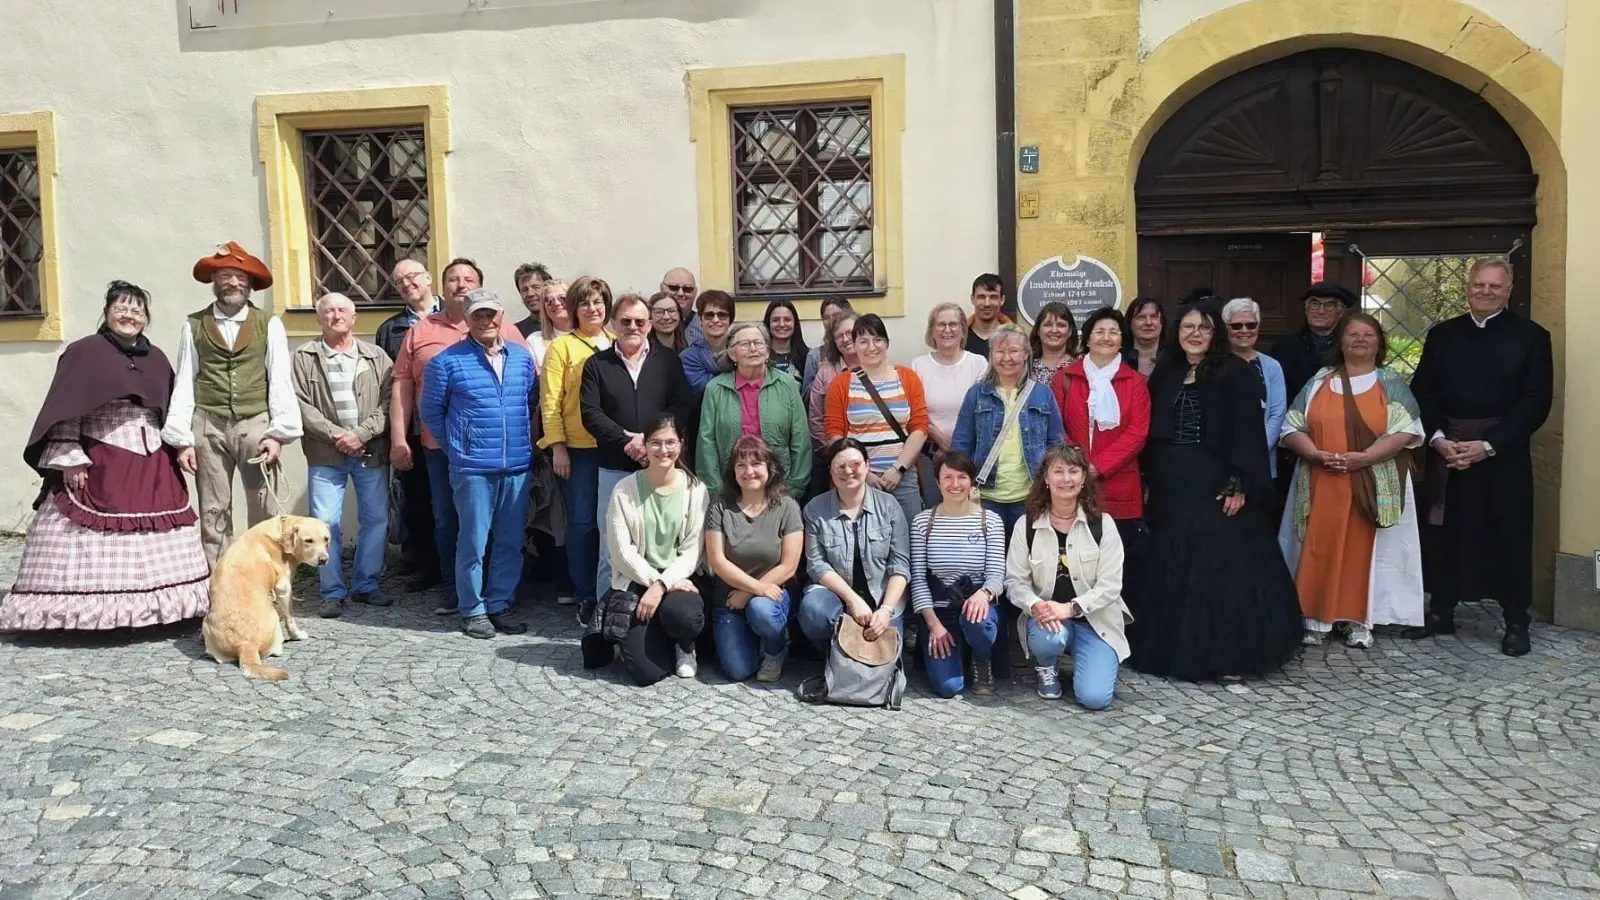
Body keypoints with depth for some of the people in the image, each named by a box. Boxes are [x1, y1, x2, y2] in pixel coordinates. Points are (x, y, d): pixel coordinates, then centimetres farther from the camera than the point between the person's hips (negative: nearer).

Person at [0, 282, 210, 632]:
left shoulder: (156, 358, 13)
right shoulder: (83, 352, -3)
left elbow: (171, 413, 19)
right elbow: (64, 412, -7)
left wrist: (174, 455, 15)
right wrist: (69, 459, -14)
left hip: (152, 468, 5)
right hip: (97, 466, -5)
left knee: (152, 549, 6)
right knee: (92, 547, -5)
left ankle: (146, 608, 13)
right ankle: (87, 607, -1)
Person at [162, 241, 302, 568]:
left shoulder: (270, 324, 6)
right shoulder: (194, 325, 8)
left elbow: (280, 382, 3)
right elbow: (184, 383, 6)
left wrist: (279, 433, -6)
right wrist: (181, 440, 0)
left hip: (256, 424, -1)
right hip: (208, 426, 1)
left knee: (265, 511, -2)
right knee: (213, 513, 4)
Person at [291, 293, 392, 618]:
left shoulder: (376, 356, 8)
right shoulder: (304, 356, 5)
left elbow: (388, 402, -1)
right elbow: (302, 405, -3)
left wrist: (361, 433, -13)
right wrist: (336, 435, -13)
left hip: (372, 452, 1)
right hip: (326, 454, -1)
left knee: (376, 519, 5)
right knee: (325, 523, -2)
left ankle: (365, 585, 19)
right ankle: (333, 592, 9)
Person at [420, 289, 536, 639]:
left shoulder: (522, 357, 8)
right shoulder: (447, 361, -3)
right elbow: (431, 412, 4)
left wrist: (524, 441, 12)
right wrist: (456, 447, 7)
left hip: (518, 466, 4)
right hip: (473, 469, -4)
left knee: (510, 542, 9)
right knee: (473, 542, 2)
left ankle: (499, 605, 21)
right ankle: (473, 610, 14)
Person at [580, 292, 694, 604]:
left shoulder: (668, 360, 9)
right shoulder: (597, 364, 8)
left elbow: (683, 405, -1)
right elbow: (590, 413, -2)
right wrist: (627, 441, -15)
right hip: (614, 468, 0)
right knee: (611, 547, 2)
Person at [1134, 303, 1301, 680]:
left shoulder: (1235, 372, -4)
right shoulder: (1164, 374, 12)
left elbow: (1247, 432, -10)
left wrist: (1240, 484, -17)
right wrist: (1148, 480, 8)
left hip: (1217, 485, -5)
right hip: (1171, 486, 5)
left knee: (1221, 565, -3)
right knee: (1171, 568, 9)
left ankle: (1226, 655, 5)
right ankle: (1174, 650, 19)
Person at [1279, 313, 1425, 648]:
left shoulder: (1391, 383, 4)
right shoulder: (1318, 382, 9)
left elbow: (1407, 430, -7)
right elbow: (1291, 427, 3)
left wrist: (1364, 458, -18)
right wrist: (1316, 454, -15)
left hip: (1373, 487, -1)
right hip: (1321, 484, 1)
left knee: (1363, 550, 1)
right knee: (1319, 550, 1)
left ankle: (1359, 620, 10)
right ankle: (1316, 619, 8)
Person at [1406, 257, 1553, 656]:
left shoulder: (1531, 336, -1)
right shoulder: (1442, 334, 8)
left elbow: (1536, 401, -7)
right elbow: (1421, 391, 5)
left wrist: (1487, 445, -15)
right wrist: (1438, 438, -10)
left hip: (1504, 456, -2)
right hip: (1446, 452, 3)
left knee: (1509, 536, 4)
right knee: (1443, 533, 7)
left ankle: (1516, 623, 15)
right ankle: (1441, 612, 20)